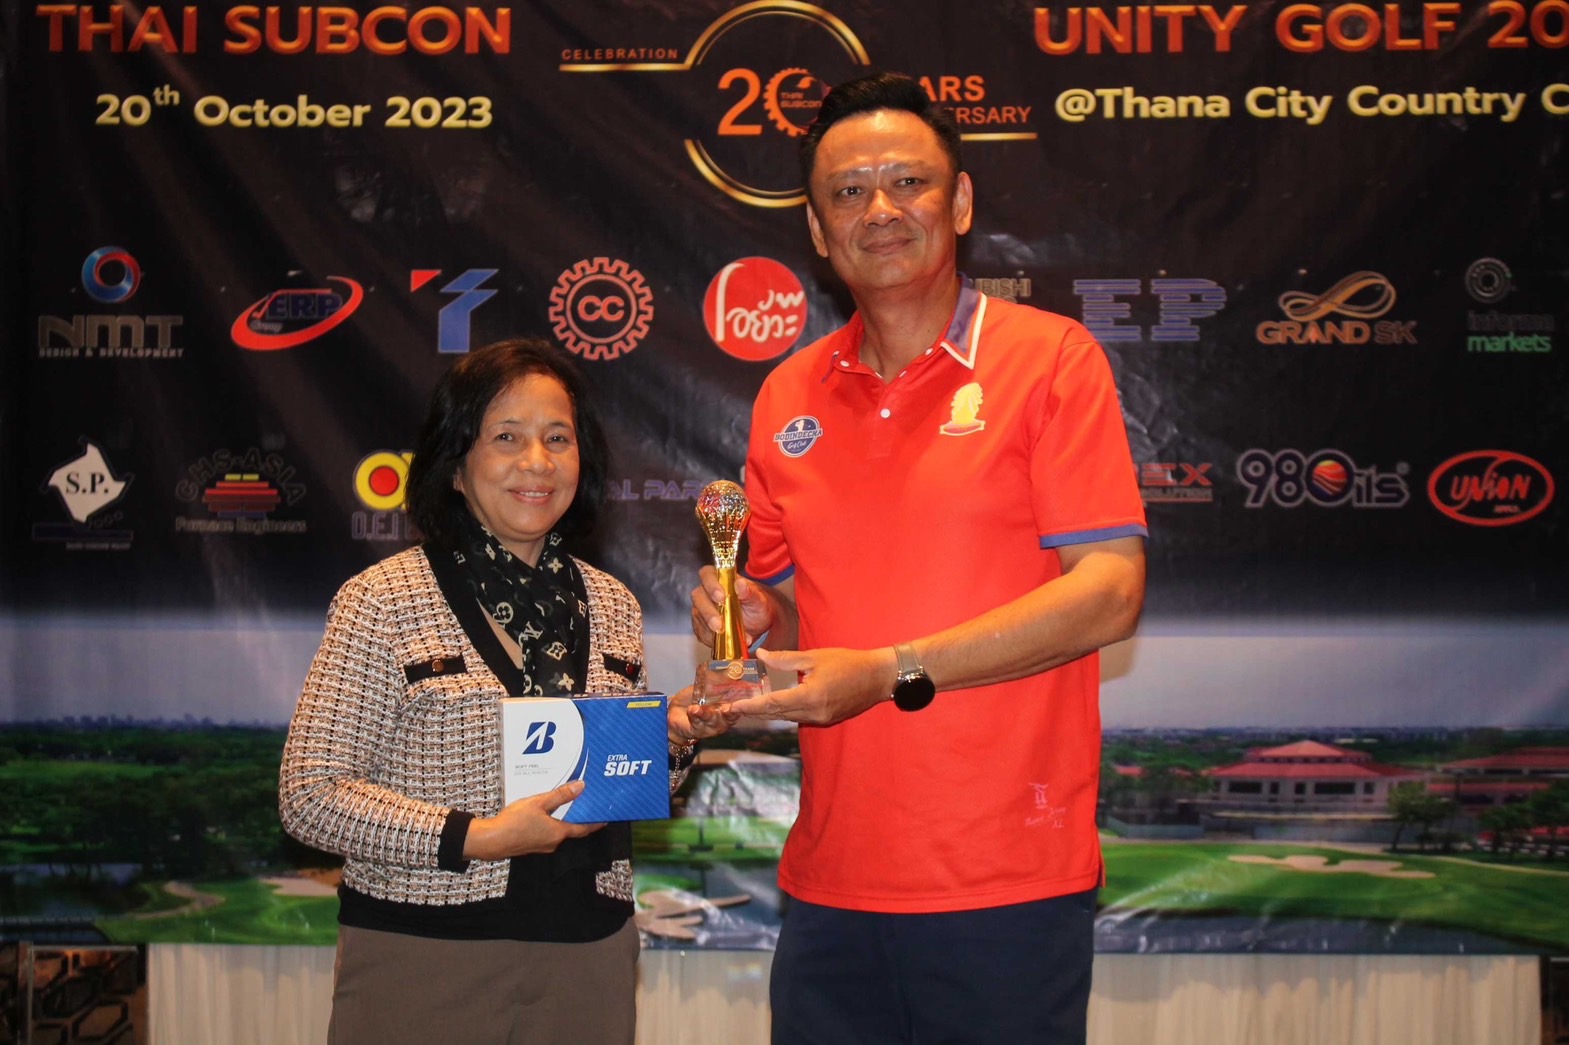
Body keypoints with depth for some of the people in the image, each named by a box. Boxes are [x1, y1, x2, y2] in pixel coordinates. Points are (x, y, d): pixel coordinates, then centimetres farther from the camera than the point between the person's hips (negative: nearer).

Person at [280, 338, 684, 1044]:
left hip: (586, 957, 4)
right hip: (423, 962, -4)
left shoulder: (613, 606, 8)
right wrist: (473, 838, -19)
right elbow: (311, 797, -11)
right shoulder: (383, 600, -7)